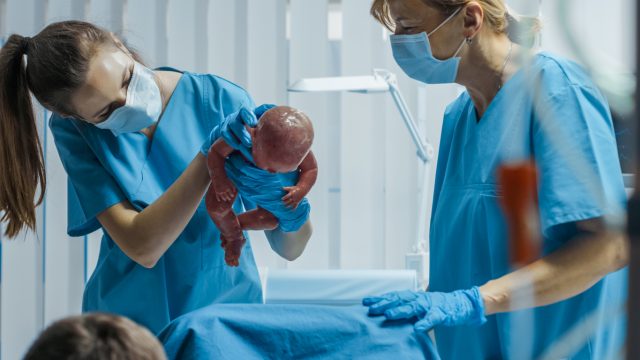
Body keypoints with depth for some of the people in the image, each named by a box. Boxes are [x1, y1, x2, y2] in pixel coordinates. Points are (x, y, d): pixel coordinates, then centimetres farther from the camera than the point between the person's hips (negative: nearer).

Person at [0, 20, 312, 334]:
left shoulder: (222, 101, -10)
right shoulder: (72, 131, -6)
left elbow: (290, 249, -8)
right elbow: (142, 249, -19)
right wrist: (211, 157, -25)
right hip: (128, 317, 0)